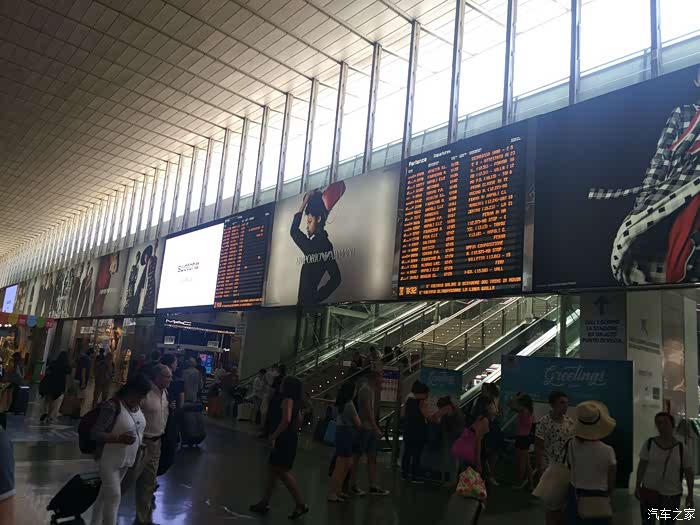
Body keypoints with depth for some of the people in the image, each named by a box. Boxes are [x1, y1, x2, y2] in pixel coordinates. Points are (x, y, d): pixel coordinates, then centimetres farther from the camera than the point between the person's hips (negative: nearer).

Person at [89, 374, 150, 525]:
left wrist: (140, 443, 3)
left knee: (105, 494, 19)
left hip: (126, 459, 7)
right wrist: (119, 438, -33)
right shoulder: (112, 406, -23)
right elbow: (96, 433, -24)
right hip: (109, 459, -7)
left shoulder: (137, 406, 1)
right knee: (113, 496, -5)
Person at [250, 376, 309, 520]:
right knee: (274, 470, 16)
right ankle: (264, 503, 25)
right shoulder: (295, 401, 11)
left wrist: (274, 436, -21)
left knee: (283, 471, -4)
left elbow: (286, 420, -30)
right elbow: (299, 419, 21)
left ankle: (301, 504, -1)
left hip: (284, 440, -10)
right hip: (289, 439, 10)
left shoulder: (288, 400, -18)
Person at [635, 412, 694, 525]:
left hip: (672, 495, 0)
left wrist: (690, 495, 1)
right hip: (649, 491, 0)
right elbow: (642, 465, -1)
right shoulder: (649, 443, -6)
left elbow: (689, 472, 1)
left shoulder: (681, 448, -6)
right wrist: (637, 486, -1)